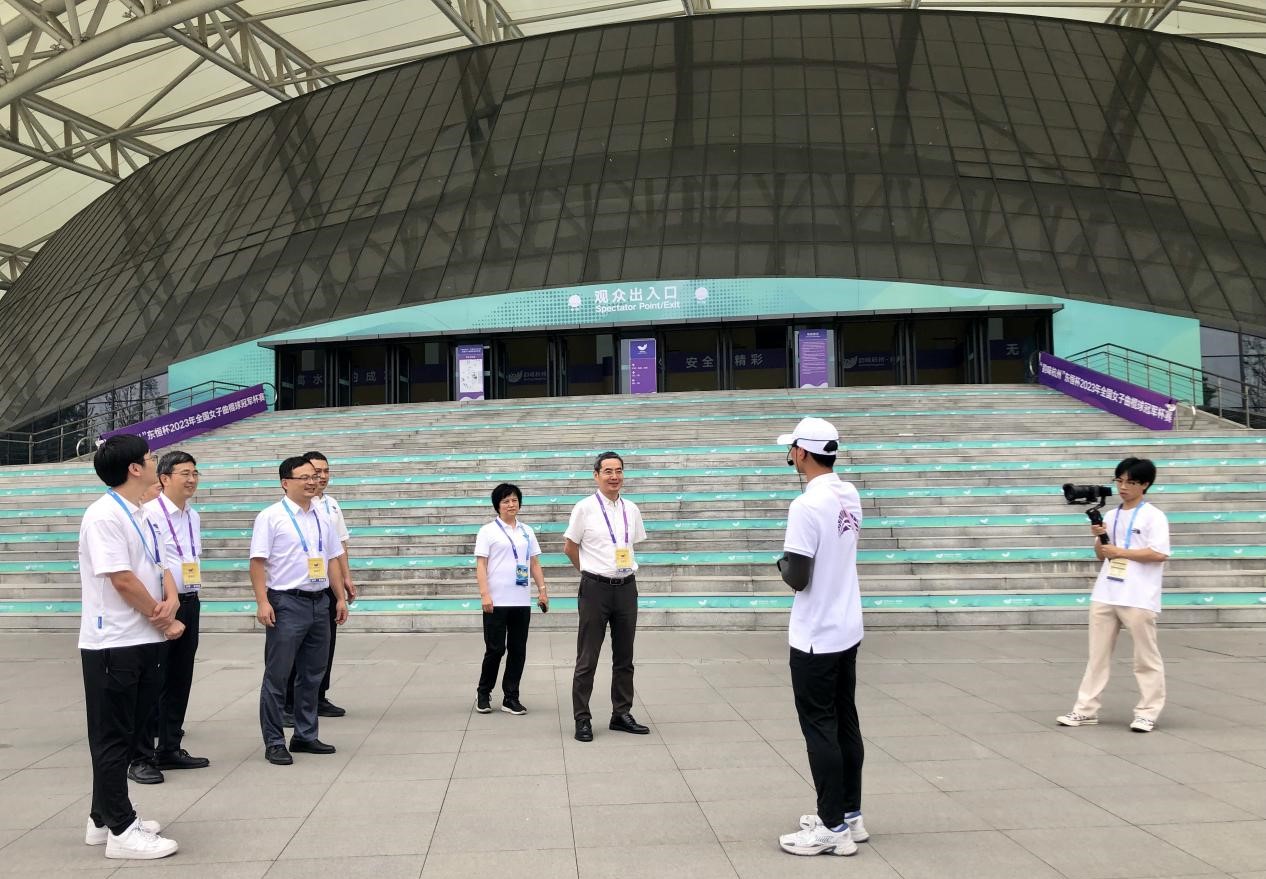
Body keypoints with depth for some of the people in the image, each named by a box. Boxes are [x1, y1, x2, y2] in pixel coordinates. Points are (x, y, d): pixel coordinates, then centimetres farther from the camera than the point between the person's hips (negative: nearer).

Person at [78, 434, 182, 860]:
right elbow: (123, 581, -20)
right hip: (113, 645, -9)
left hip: (144, 642, 9)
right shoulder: (105, 514, -16)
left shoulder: (137, 514, 13)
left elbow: (157, 567, 14)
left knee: (124, 734, 16)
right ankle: (121, 830, 8)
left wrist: (170, 599, -8)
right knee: (113, 738, 0)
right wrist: (166, 623, -9)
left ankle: (104, 818, 27)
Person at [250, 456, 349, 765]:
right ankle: (274, 742, 10)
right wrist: (262, 602, -18)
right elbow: (257, 561, -11)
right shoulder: (271, 517, -6)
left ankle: (306, 736, 25)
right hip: (286, 604, -6)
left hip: (319, 602, 6)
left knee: (312, 675, 13)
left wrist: (340, 598, 12)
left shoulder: (322, 518, 12)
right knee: (277, 676, 1)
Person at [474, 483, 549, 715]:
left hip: (522, 601, 4)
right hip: (496, 601, -4)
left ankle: (511, 698, 14)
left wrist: (542, 589, 6)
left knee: (518, 650, 5)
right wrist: (484, 594, -16)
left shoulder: (527, 531, 13)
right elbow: (481, 565, -6)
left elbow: (534, 564, 15)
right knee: (495, 649, 0)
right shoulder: (488, 531, 0)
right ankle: (483, 694, 19)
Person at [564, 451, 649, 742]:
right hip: (595, 588, -4)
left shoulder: (631, 510, 6)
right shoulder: (585, 508, -6)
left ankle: (621, 714, 24)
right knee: (587, 659, 2)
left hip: (626, 587, 5)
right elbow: (569, 547, 1)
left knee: (624, 658, 13)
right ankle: (582, 719, 10)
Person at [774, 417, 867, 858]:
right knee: (846, 725, 15)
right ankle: (850, 816, 25)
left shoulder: (807, 505, -20)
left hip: (815, 637, -8)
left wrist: (782, 563, 3)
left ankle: (833, 829, 7)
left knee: (820, 730, 0)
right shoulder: (850, 496, 4)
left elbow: (797, 578, -21)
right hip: (846, 630, 8)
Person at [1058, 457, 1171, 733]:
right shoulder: (1111, 516, 14)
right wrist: (1099, 538, -1)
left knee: (1146, 658, 5)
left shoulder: (1153, 516, -5)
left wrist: (1120, 551, -13)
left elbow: (1160, 554, -16)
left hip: (1139, 598, -6)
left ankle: (1147, 713, 13)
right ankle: (1086, 710, 12)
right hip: (1105, 596, 6)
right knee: (1098, 655, 8)